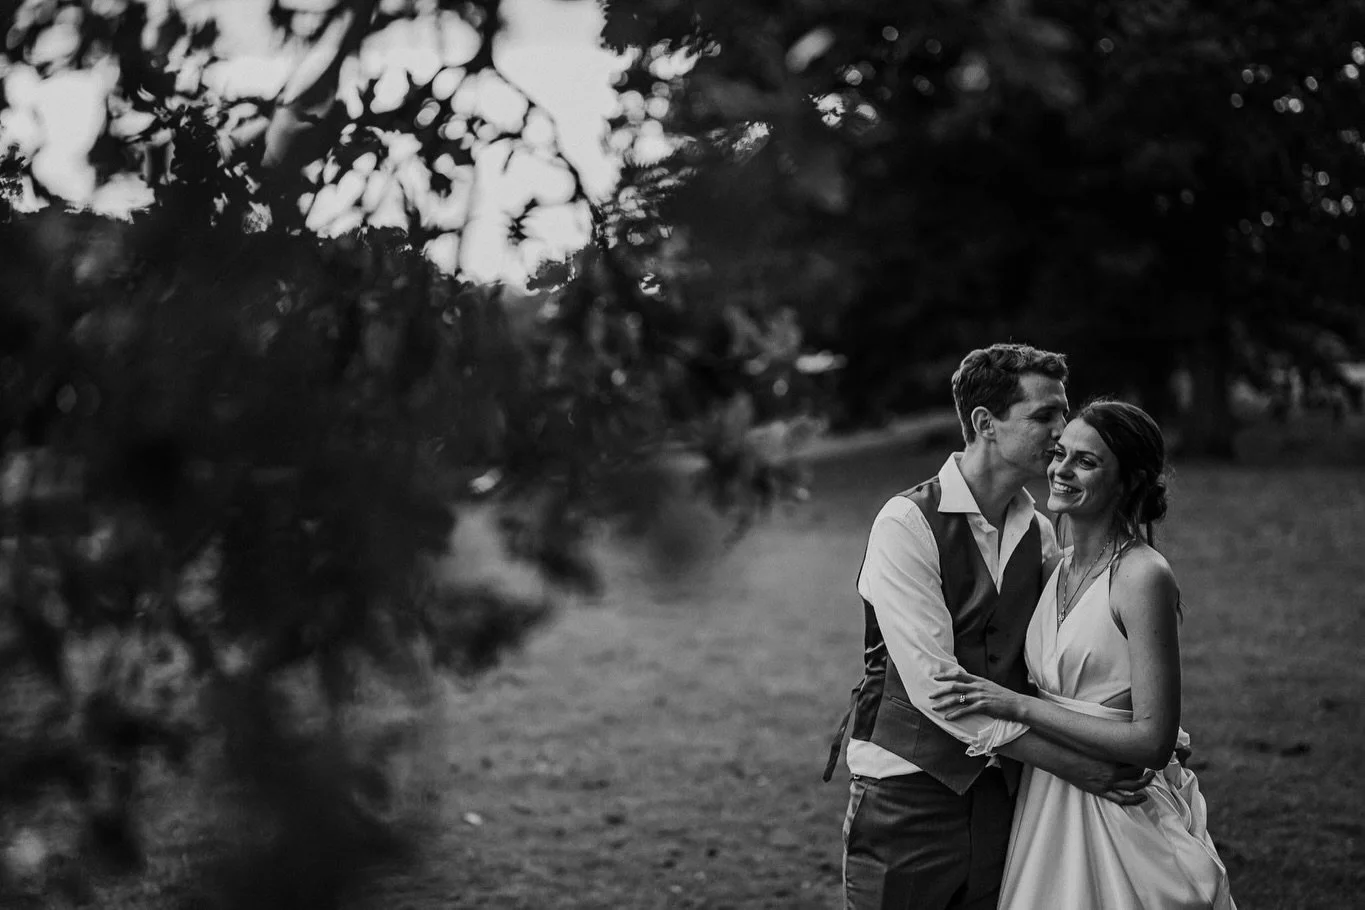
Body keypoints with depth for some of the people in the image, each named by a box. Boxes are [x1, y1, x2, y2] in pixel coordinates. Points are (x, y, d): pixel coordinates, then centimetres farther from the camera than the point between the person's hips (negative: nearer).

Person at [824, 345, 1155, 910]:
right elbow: (933, 682, -20)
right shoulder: (907, 524, -14)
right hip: (907, 794, -5)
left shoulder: (1039, 535, 6)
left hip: (1002, 794, 5)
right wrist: (1072, 764, -19)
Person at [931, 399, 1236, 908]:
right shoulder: (1060, 567, 6)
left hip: (1121, 819, -7)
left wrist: (1018, 706, -22)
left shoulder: (1143, 576, -16)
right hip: (1049, 804, 7)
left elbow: (1154, 741, -21)